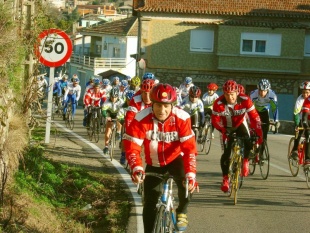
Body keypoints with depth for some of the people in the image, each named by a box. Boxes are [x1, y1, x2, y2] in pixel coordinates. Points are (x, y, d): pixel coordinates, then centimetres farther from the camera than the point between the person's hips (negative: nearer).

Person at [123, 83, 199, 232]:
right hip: (154, 164, 1)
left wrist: (191, 174, -41)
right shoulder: (141, 119, -26)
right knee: (150, 202, 0)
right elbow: (132, 147, -27)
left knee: (186, 181, -30)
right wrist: (137, 168, -45)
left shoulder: (182, 118, -26)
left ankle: (181, 212, -1)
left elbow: (189, 148, -28)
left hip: (175, 159, -1)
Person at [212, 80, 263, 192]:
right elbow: (215, 120, -22)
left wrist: (259, 133, -34)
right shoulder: (219, 103, -30)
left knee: (249, 144, -24)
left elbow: (254, 116, -28)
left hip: (240, 124, 0)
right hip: (226, 127, 0)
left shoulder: (245, 100, -30)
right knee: (226, 152, -9)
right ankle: (225, 178, 6)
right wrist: (223, 131, -38)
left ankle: (245, 160, 8)